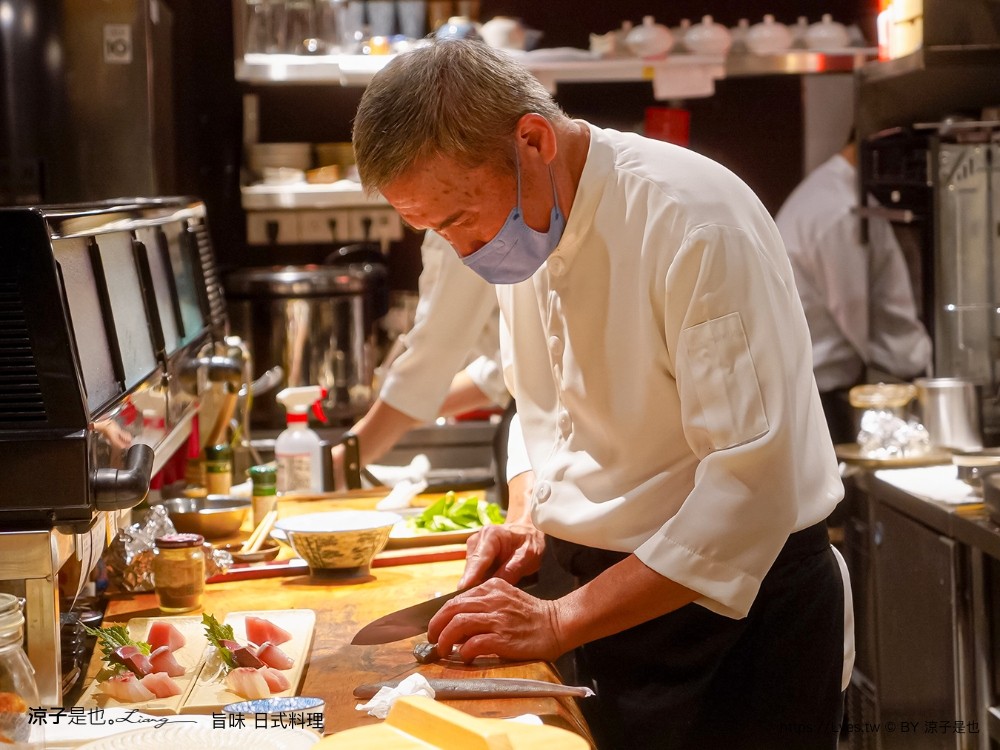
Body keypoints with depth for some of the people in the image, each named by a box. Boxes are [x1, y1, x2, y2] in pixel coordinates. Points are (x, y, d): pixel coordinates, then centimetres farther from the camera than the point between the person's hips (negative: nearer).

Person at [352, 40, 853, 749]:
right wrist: (526, 522, -4)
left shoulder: (695, 221, -25)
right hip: (597, 589, 7)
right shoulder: (519, 227, 0)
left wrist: (560, 622, -27)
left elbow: (752, 484, -28)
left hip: (737, 605, -6)